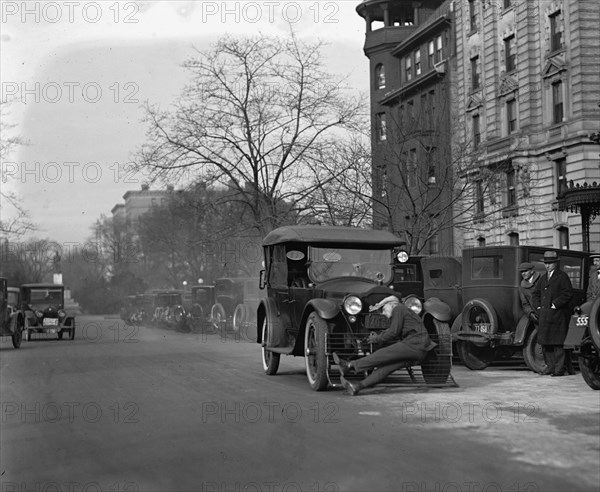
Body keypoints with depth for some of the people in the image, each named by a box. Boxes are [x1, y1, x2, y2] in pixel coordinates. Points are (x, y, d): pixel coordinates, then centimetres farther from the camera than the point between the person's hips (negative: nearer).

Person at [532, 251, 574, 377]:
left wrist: (555, 305, -14)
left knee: (558, 343, -7)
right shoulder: (543, 278, 20)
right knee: (545, 342, 8)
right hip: (544, 315, 7)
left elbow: (568, 294, -12)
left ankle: (559, 369, -4)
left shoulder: (562, 276, -2)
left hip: (558, 315, -7)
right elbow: (536, 294, 25)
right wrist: (538, 306, 8)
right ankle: (550, 367, 16)